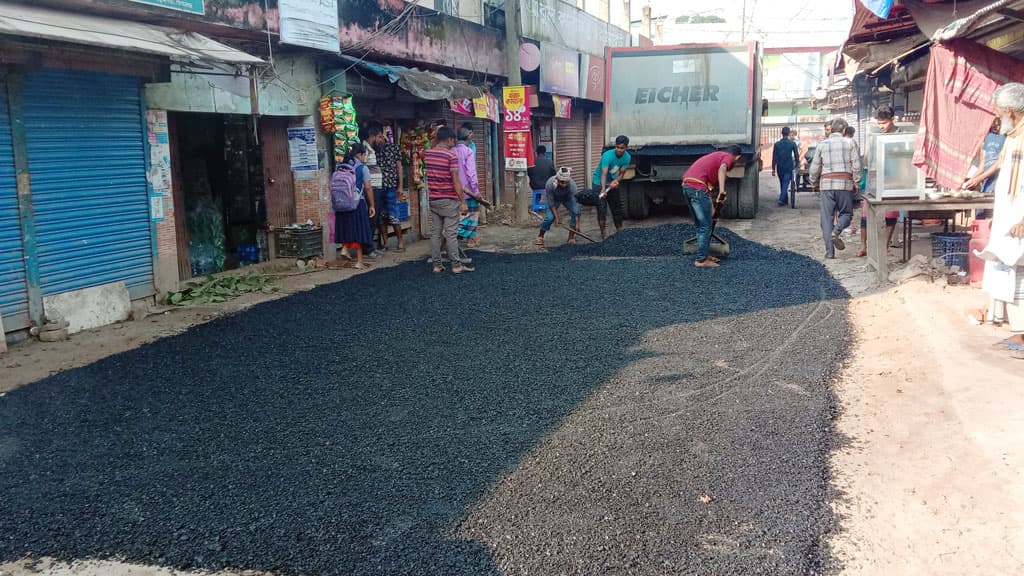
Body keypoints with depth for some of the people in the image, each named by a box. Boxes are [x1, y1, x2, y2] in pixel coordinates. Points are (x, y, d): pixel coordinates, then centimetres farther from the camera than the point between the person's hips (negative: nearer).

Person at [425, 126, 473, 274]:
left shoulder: (427, 154, 5)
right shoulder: (451, 156, -13)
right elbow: (456, 181, -16)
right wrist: (463, 202, -12)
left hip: (433, 200, 6)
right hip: (449, 201, -6)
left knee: (435, 233, 8)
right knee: (451, 234, -3)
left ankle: (436, 265, 11)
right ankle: (456, 265, 1)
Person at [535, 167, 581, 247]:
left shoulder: (572, 185, -37)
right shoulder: (550, 184, -38)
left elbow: (575, 204, -36)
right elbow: (551, 203, -24)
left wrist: (577, 224, -37)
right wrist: (556, 217, -22)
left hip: (568, 198, 1)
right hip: (554, 198, -1)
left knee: (575, 213, -20)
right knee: (550, 217, -18)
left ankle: (571, 237, -4)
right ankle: (540, 237, 4)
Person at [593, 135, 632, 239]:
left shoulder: (627, 157, -10)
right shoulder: (608, 155, -29)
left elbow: (621, 173, -7)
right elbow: (604, 174, -37)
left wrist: (616, 181, -29)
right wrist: (603, 189, -52)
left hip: (613, 183, 6)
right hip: (600, 183, -6)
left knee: (617, 207, 11)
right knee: (602, 209, -12)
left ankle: (620, 231, 24)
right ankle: (603, 234, -8)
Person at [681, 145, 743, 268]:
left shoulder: (717, 155, 32)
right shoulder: (728, 157, 5)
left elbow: (709, 184, 36)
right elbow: (722, 169, -21)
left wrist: (711, 209, 39)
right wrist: (722, 191, -29)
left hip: (686, 185, 9)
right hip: (697, 187, -9)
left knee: (700, 225, 19)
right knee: (706, 226, 0)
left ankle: (703, 255, 27)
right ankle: (701, 260, 3)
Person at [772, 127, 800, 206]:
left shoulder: (777, 144, 0)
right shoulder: (792, 143, -6)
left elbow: (774, 158, 0)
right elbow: (796, 155, -1)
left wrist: (773, 169, 3)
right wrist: (797, 164, 15)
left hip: (780, 168, 3)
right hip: (788, 168, -3)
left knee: (782, 184, 16)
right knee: (785, 184, -5)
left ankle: (785, 200, 23)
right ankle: (781, 199, -21)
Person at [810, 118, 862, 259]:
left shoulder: (822, 144, 9)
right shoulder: (849, 143, 4)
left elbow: (814, 167, 9)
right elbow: (856, 165, -1)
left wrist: (814, 183, 22)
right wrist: (856, 183, 7)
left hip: (826, 184, 1)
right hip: (845, 183, -1)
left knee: (827, 218, 3)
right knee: (846, 213, 13)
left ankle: (829, 251, 0)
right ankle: (836, 232, -16)